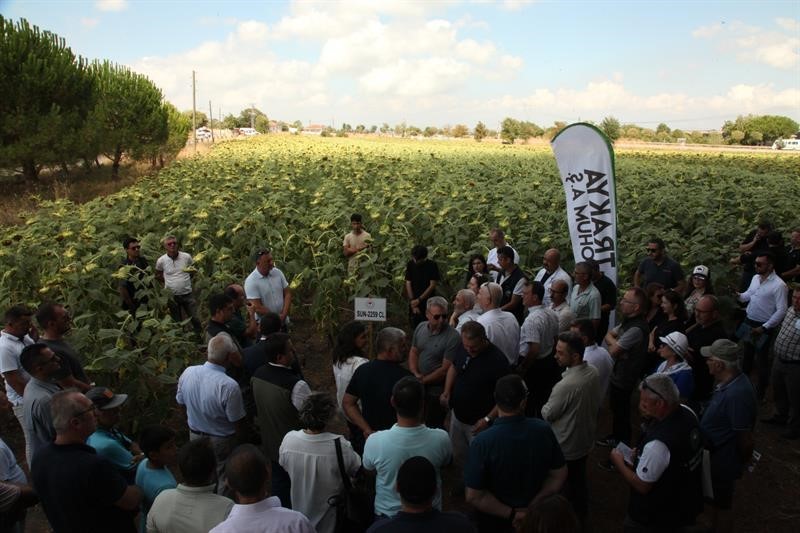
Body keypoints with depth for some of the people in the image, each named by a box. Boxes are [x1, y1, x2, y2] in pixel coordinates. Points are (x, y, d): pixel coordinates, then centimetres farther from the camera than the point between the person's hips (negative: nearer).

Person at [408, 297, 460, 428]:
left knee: (433, 426, 9)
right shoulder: (420, 327, -1)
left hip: (436, 392, -6)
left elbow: (445, 369, -19)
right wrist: (415, 374, -9)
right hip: (418, 387, 6)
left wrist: (423, 380, -13)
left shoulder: (453, 337, -21)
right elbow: (413, 352, 7)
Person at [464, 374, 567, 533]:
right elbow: (559, 475, -9)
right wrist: (532, 505, -8)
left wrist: (511, 514, -16)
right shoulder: (543, 430, -21)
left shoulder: (482, 442, -30)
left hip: (494, 520, -2)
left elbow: (474, 496, -25)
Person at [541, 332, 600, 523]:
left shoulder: (566, 385, -36)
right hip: (585, 440, 7)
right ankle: (580, 517, 44)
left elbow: (547, 415, -20)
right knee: (579, 481, 26)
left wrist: (546, 405, 0)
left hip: (565, 448, -7)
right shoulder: (593, 372, -11)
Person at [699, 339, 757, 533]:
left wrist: (743, 463, -11)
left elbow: (745, 437, -26)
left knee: (721, 504, 13)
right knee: (715, 500, 28)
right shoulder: (730, 381, -5)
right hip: (717, 455, 9)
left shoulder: (736, 394, -35)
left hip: (723, 461, -9)